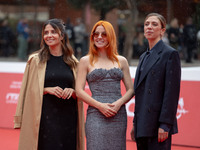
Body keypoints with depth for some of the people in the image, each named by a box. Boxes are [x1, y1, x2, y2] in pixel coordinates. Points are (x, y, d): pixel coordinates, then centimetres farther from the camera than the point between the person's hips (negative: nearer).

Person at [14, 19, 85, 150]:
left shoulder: (72, 62, 11)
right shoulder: (35, 60, 4)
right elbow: (28, 89, 3)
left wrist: (72, 91, -6)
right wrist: (47, 90, -11)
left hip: (68, 116, 2)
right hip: (45, 116, -2)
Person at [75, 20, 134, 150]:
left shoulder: (121, 61, 14)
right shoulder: (86, 61, 8)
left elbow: (131, 89, 12)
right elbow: (79, 91, 1)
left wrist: (119, 103, -7)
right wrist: (100, 105, -10)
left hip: (118, 114, 2)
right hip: (96, 115, -2)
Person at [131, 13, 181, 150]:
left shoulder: (170, 54, -5)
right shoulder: (144, 56, 19)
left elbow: (172, 92, -12)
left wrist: (165, 125, -18)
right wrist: (135, 124, 16)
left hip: (158, 125, -8)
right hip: (142, 126, 8)